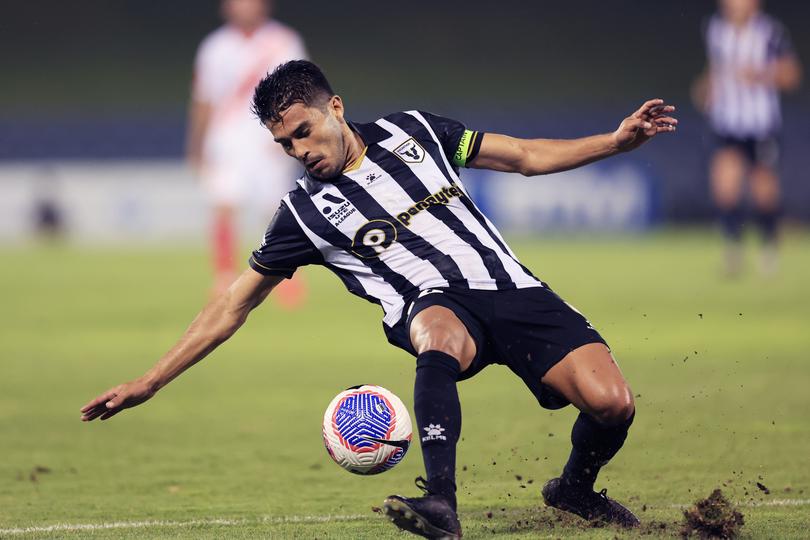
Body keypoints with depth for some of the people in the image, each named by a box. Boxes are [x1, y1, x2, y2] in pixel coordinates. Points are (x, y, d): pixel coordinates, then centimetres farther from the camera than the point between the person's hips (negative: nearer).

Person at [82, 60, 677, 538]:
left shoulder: (412, 130, 12)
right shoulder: (304, 212, 6)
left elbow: (525, 156, 20)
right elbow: (232, 306, 10)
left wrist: (615, 141, 10)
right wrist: (147, 384, 5)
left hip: (511, 287, 3)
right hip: (435, 303, -3)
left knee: (611, 403, -18)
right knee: (441, 337, -41)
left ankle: (575, 487, 15)